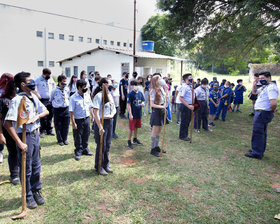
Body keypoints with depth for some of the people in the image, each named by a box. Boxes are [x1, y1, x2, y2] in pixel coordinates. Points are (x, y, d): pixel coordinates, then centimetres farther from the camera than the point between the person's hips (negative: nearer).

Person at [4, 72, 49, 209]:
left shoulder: (33, 97, 4)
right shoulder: (17, 100, -18)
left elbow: (46, 111, 13)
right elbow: (7, 124, -23)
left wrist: (37, 116, -10)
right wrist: (19, 143, -23)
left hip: (35, 134, 7)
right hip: (24, 136, -7)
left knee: (36, 165, 18)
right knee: (26, 169, 8)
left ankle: (36, 191, 37)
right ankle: (28, 197, 28)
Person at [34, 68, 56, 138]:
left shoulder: (50, 79, 7)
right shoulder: (38, 80, -7)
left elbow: (54, 84, 26)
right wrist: (37, 94, -11)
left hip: (50, 100, 5)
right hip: (43, 100, -4)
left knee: (50, 116, 9)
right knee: (43, 117, -1)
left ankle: (49, 130, 21)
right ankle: (42, 131, 12)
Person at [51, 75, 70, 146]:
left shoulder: (67, 90, 0)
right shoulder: (55, 91, -10)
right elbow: (51, 99, 8)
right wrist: (55, 104, 9)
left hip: (66, 109, 3)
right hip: (57, 110, -3)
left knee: (66, 126, 10)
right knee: (58, 126, 7)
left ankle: (65, 139, 28)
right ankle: (60, 140, 25)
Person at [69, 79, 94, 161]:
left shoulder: (87, 95, 4)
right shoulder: (73, 98, -13)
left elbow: (90, 106, 14)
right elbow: (71, 111, -14)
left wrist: (93, 116, 10)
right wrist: (73, 123, -17)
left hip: (87, 119, 5)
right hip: (78, 120, -5)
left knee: (86, 136, 17)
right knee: (78, 137, 7)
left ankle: (85, 149, 35)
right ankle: (78, 152, 23)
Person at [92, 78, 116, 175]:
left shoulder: (109, 95, 9)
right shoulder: (98, 96, -15)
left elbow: (114, 109, 14)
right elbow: (96, 113, -19)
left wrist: (111, 115, -9)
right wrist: (100, 127, -23)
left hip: (109, 122, 7)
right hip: (101, 122, -7)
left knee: (108, 145, 16)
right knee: (101, 146, 3)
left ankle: (106, 165, 31)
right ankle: (99, 167, 20)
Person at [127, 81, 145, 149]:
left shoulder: (140, 93, 5)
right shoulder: (130, 94, -13)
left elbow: (143, 101, 16)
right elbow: (129, 105, -13)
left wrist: (143, 104, -9)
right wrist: (130, 114, -16)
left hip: (139, 114, 6)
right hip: (133, 114, -6)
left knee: (136, 127, 19)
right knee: (131, 128, 4)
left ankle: (135, 139, 35)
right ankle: (129, 141, 17)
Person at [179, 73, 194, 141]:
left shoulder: (191, 87, 10)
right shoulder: (184, 87, -17)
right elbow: (181, 98, -22)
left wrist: (192, 106, 12)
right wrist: (188, 106, -22)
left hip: (190, 106, 8)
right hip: (185, 106, -8)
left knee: (188, 121, 16)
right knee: (184, 121, 2)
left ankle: (185, 135, 29)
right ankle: (182, 136, 17)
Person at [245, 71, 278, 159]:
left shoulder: (271, 87, -19)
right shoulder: (264, 87, 14)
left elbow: (274, 103, -30)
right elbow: (254, 92, 28)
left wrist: (273, 110, -12)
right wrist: (254, 84, 12)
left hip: (263, 113, -11)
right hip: (261, 112, 11)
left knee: (257, 133, -5)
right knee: (262, 133, 18)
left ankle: (257, 153, 2)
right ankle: (260, 151, 30)